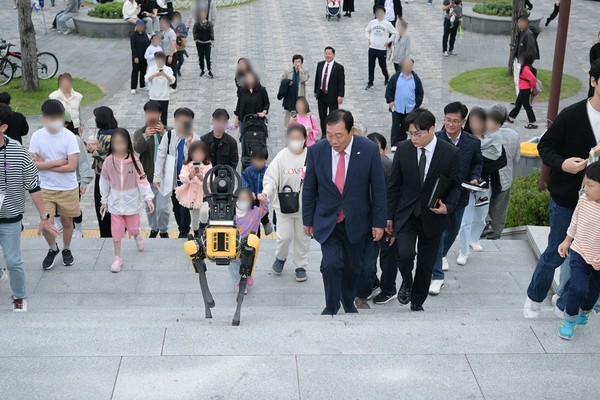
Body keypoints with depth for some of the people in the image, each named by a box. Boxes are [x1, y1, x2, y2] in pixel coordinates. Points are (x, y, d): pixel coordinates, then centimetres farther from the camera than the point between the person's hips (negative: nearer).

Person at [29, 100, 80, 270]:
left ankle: (66, 250, 37)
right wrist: (58, 162, -19)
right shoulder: (37, 136, -9)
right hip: (45, 189, 1)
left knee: (67, 221, 13)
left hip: (68, 189, -1)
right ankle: (53, 249, 27)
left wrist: (45, 164, -15)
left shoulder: (69, 136, -14)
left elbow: (72, 166, -18)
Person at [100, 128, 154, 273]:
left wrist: (148, 198, -19)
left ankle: (137, 235, 47)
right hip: (115, 201, 1)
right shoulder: (109, 161, -9)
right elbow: (105, 182, 1)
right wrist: (104, 201, 6)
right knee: (116, 230, 5)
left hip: (132, 201, -1)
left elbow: (142, 180, -12)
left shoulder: (134, 160, -14)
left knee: (133, 228, 10)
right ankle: (117, 258, 20)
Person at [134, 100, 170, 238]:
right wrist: (145, 136, -37)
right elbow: (137, 149, -18)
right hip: (147, 175, 2)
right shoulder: (140, 132, 0)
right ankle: (153, 229, 35)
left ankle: (163, 230, 19)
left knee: (162, 207, -5)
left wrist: (163, 134, -34)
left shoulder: (166, 131, -3)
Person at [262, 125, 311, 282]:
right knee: (284, 237, 1)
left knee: (302, 238, 12)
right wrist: (266, 193, -26)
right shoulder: (281, 157, -9)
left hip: (305, 206, 1)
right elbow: (271, 178, -9)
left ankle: (301, 266, 31)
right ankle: (280, 257, 32)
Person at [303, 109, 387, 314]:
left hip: (356, 221, 1)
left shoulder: (369, 150, -15)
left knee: (352, 266, 14)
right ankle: (331, 308, 11)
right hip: (327, 220, 0)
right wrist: (307, 220, 6)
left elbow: (378, 188, -6)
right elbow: (309, 189, 0)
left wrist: (379, 222, -3)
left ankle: (348, 302, 39)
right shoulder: (316, 151, -12)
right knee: (331, 264, -11)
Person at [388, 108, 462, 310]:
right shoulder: (403, 149, -5)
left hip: (433, 216, 0)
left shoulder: (451, 153, -10)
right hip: (406, 214, 0)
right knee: (405, 254, -20)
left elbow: (455, 185, 1)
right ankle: (407, 282, 13)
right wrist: (389, 216, 4)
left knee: (426, 265, 9)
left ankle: (417, 304, 30)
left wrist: (448, 206, -18)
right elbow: (395, 185, 3)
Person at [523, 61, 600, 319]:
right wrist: (562, 164, -25)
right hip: (566, 198, -3)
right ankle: (534, 298, 31)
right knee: (555, 255, 9)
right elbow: (544, 146, -6)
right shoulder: (571, 115, -15)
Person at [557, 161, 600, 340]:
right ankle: (569, 320, 10)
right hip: (579, 253, 1)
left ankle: (584, 313, 50)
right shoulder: (584, 199, -15)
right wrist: (567, 241, 13)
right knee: (578, 288, -13)